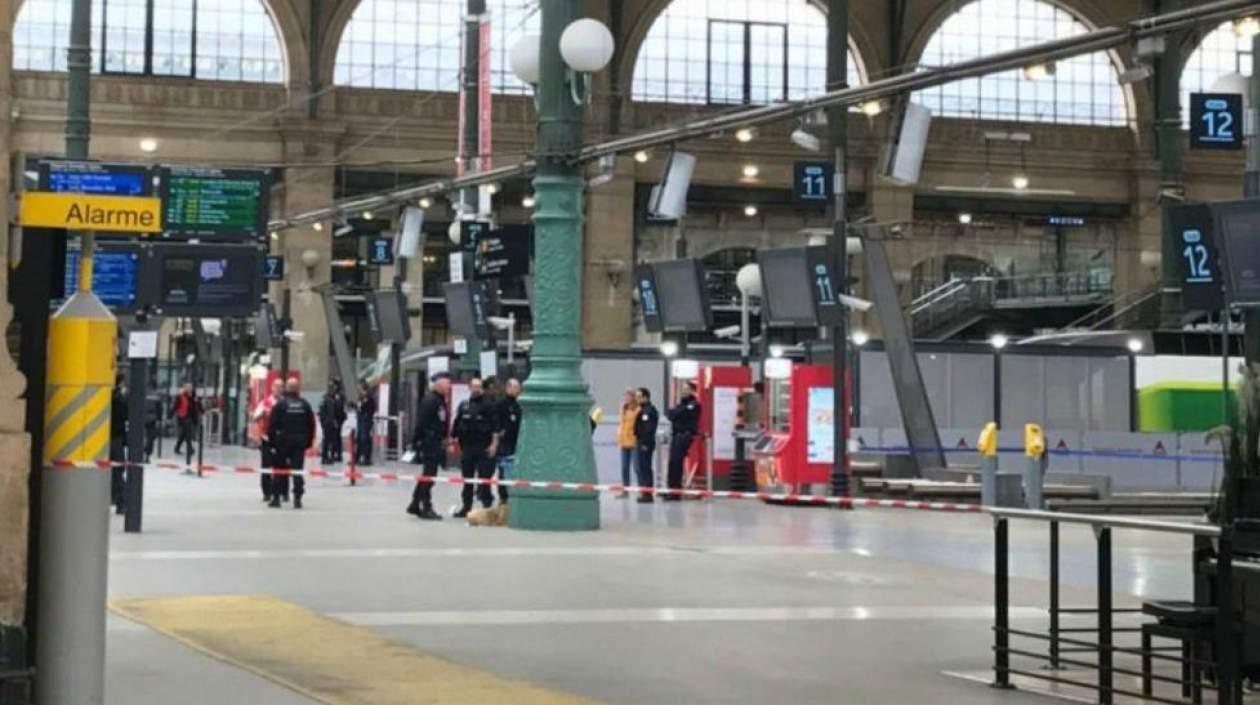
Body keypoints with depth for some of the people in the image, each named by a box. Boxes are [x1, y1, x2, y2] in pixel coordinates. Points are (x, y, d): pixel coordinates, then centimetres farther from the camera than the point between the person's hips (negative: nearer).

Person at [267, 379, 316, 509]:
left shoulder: (280, 404, -5)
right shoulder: (305, 405, 5)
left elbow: (272, 425, -7)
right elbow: (311, 425, 8)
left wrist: (272, 441, 0)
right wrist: (308, 442, 14)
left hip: (283, 441, -2)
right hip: (300, 443, 2)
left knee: (279, 470, 7)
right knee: (298, 470, 3)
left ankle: (276, 497, 7)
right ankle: (297, 498, -2)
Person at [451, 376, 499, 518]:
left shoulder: (488, 404, -2)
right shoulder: (463, 405, 12)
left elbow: (495, 426, -8)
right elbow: (456, 425, 16)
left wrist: (494, 444, -16)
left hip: (484, 448, -5)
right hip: (467, 447, 5)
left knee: (484, 477, -6)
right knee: (467, 480, 9)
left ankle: (487, 506, 0)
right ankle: (466, 507, 16)